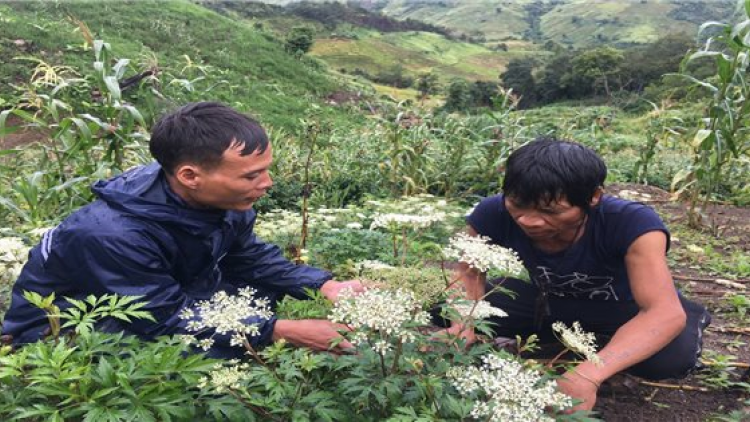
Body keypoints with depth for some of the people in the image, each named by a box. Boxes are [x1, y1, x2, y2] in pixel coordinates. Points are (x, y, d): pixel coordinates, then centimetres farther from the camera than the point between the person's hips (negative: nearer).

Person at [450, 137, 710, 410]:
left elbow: (666, 312, -44)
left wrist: (586, 376, -58)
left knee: (672, 356, -35)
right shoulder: (494, 215, -27)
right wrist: (465, 321, -35)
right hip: (546, 299, 4)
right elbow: (469, 273, -12)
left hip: (624, 306, -3)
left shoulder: (631, 224, -36)